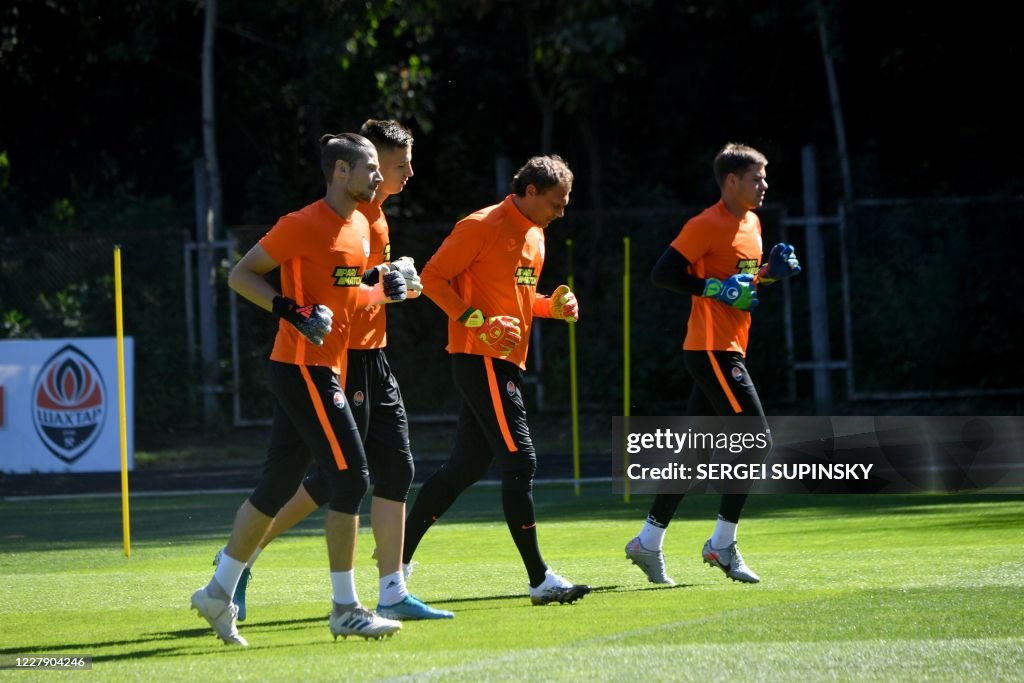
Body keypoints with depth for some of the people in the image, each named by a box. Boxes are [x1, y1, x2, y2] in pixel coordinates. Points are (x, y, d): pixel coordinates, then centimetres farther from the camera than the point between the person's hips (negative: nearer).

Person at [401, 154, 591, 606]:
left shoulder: (534, 236, 17)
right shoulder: (482, 227, -11)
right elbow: (433, 278, -13)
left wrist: (552, 307, 7)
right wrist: (478, 321, -22)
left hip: (505, 362, 10)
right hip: (479, 359, -10)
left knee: (467, 465, 12)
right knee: (520, 462, -12)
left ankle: (400, 552, 21)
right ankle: (540, 580, -10)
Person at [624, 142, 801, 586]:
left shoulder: (752, 224, 16)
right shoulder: (707, 225, -12)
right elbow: (663, 274, -16)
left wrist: (769, 273, 8)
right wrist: (717, 288, -21)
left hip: (728, 351, 9)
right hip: (711, 347, -9)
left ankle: (649, 542, 14)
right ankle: (722, 544, -7)